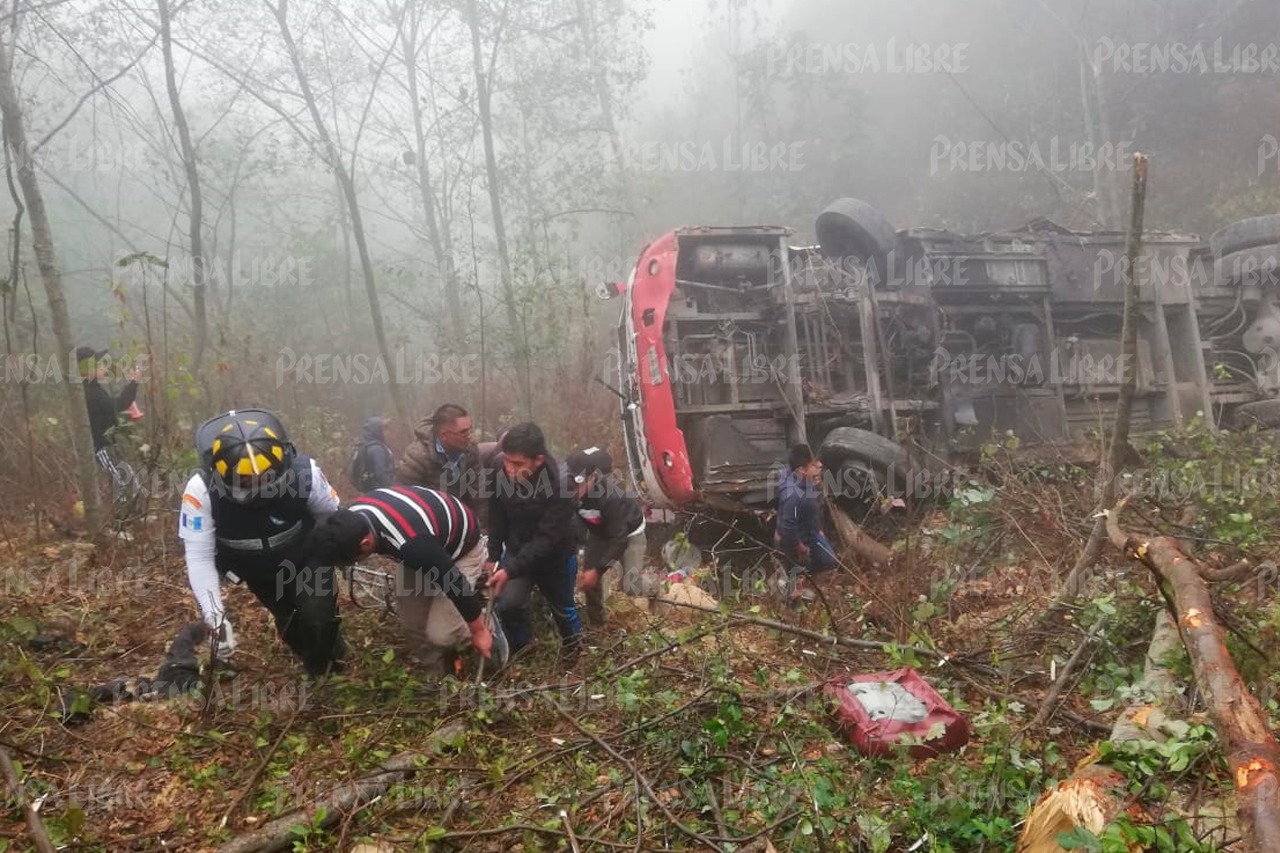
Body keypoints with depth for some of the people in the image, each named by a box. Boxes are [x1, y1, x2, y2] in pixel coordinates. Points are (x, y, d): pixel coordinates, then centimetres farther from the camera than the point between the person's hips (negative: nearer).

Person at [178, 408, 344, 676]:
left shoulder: (304, 472, -33)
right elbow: (199, 557, -30)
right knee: (289, 621, 8)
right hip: (254, 569, 1)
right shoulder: (200, 491, -34)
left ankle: (326, 674, 18)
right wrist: (215, 618, -38)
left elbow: (335, 519, -14)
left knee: (318, 618, -12)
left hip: (305, 558, -1)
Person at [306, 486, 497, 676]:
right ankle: (439, 675, 29)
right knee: (411, 625, 6)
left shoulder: (411, 544, -44)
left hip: (461, 548, -7)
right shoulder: (354, 514, -23)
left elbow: (455, 584, -30)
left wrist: (478, 631, -17)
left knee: (439, 633, -13)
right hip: (428, 545, 7)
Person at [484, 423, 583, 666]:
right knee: (507, 602, -13)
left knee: (561, 605, 17)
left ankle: (572, 641, 50)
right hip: (517, 550, 3)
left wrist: (511, 570, -36)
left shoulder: (560, 484, -35)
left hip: (556, 553, -3)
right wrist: (493, 556, -5)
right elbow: (497, 519, -3)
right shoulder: (501, 474, -22)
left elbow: (548, 538, -32)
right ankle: (521, 648, 16)